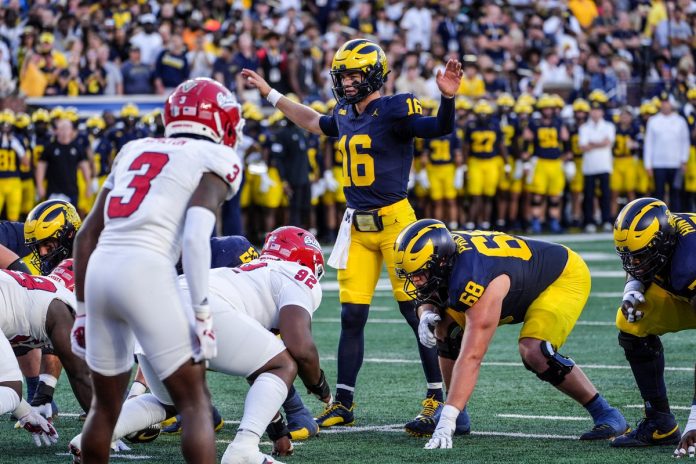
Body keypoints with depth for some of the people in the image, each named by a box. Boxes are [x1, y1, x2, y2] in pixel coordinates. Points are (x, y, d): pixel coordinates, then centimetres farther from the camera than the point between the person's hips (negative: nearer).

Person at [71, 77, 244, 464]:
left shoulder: (134, 152, 25)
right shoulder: (216, 160, 7)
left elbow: (87, 234, 22)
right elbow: (196, 236, -10)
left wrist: (83, 309, 28)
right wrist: (203, 313, -11)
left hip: (99, 271, 6)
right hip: (146, 272, -6)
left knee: (107, 402, 22)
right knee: (195, 401, 0)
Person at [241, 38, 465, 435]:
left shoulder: (394, 110, -11)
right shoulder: (346, 116, 11)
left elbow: (441, 129, -23)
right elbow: (313, 122, 33)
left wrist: (448, 97, -42)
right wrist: (270, 94, 37)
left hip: (394, 220, -7)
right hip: (357, 225, 7)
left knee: (417, 310, -6)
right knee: (352, 316, 7)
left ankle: (439, 398, 1)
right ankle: (343, 404, 13)